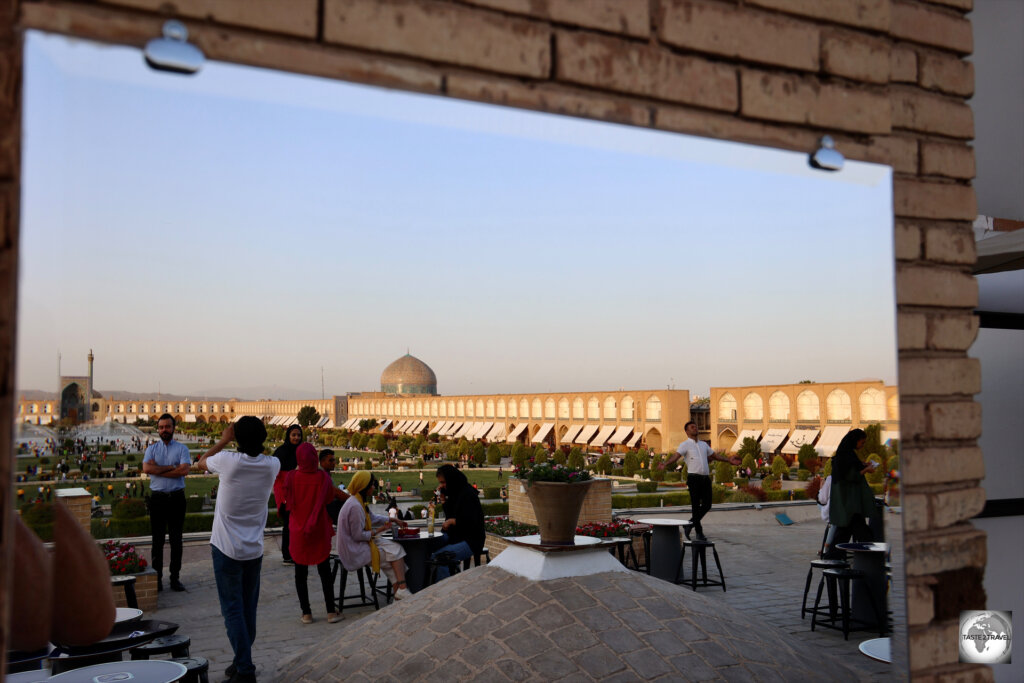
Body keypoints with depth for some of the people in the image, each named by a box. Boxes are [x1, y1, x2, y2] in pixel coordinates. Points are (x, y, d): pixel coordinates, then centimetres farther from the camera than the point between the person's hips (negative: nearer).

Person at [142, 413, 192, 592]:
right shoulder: (152, 449, 8)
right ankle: (157, 577, 12)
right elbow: (146, 468, -11)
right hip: (157, 497, 1)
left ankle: (175, 577, 13)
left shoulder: (182, 448, 4)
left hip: (176, 497, -1)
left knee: (176, 539, 5)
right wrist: (171, 467, -12)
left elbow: (184, 470, -13)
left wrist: (158, 469, -11)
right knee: (158, 539, 5)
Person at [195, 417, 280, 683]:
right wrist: (256, 435, 8)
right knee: (248, 609, 14)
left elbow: (200, 463, 7)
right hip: (255, 549, 4)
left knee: (233, 609, 0)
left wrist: (224, 440, 14)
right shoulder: (272, 466, -6)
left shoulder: (229, 461, -16)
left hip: (226, 549, -4)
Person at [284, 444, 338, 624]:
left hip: (298, 530, 0)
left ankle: (306, 613, 13)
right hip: (320, 530, 0)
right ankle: (331, 612, 8)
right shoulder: (323, 477, -11)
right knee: (324, 571, 9)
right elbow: (330, 498, -1)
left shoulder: (291, 477, -12)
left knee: (301, 572, 10)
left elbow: (287, 499, 0)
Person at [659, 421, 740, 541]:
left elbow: (714, 455, 32)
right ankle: (699, 532, 5)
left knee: (707, 505, 3)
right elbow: (675, 456, -13)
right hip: (694, 478, -6)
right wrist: (665, 463, -31)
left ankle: (690, 524, 21)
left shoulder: (704, 444, 21)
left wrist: (729, 460, 29)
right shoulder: (685, 445, 1)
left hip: (706, 477, 6)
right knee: (696, 506, -4)